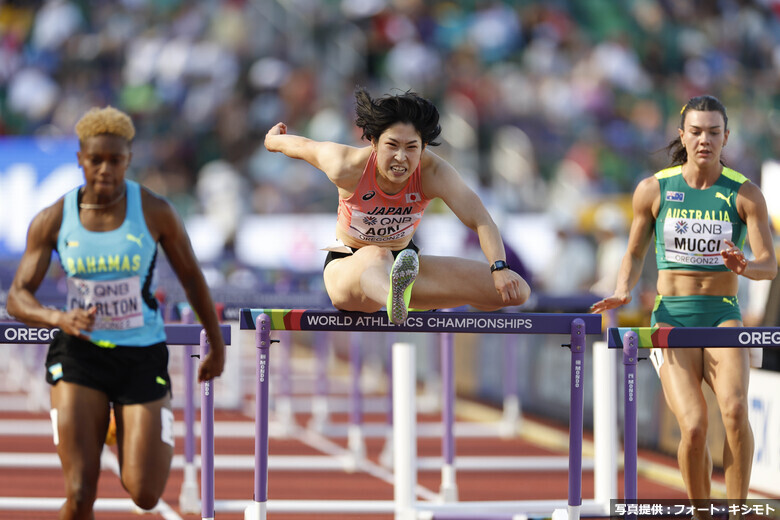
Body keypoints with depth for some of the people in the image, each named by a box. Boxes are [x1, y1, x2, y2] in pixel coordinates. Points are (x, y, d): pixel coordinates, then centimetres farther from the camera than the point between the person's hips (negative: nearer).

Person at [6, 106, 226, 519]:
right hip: (79, 356, 0)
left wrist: (217, 346, 15)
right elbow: (17, 298, -6)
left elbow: (192, 278, 7)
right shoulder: (52, 220, -4)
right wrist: (59, 319, -27)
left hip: (143, 356, 0)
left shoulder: (155, 212, -6)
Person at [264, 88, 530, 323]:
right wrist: (272, 140, 19)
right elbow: (304, 147, -4)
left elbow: (480, 220, -29)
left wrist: (499, 268, -46)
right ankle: (394, 299, -83)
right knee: (376, 256, -45)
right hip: (346, 268, -3)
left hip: (403, 261, 3)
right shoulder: (347, 167, -25)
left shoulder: (433, 172, -22)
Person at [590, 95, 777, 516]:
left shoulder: (745, 194, 0)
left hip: (723, 314, 0)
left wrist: (745, 267, -29)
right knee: (694, 428, -20)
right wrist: (622, 292, -5)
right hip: (672, 320, 0)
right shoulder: (653, 190, 3)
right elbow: (635, 254, 15)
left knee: (734, 409, -30)